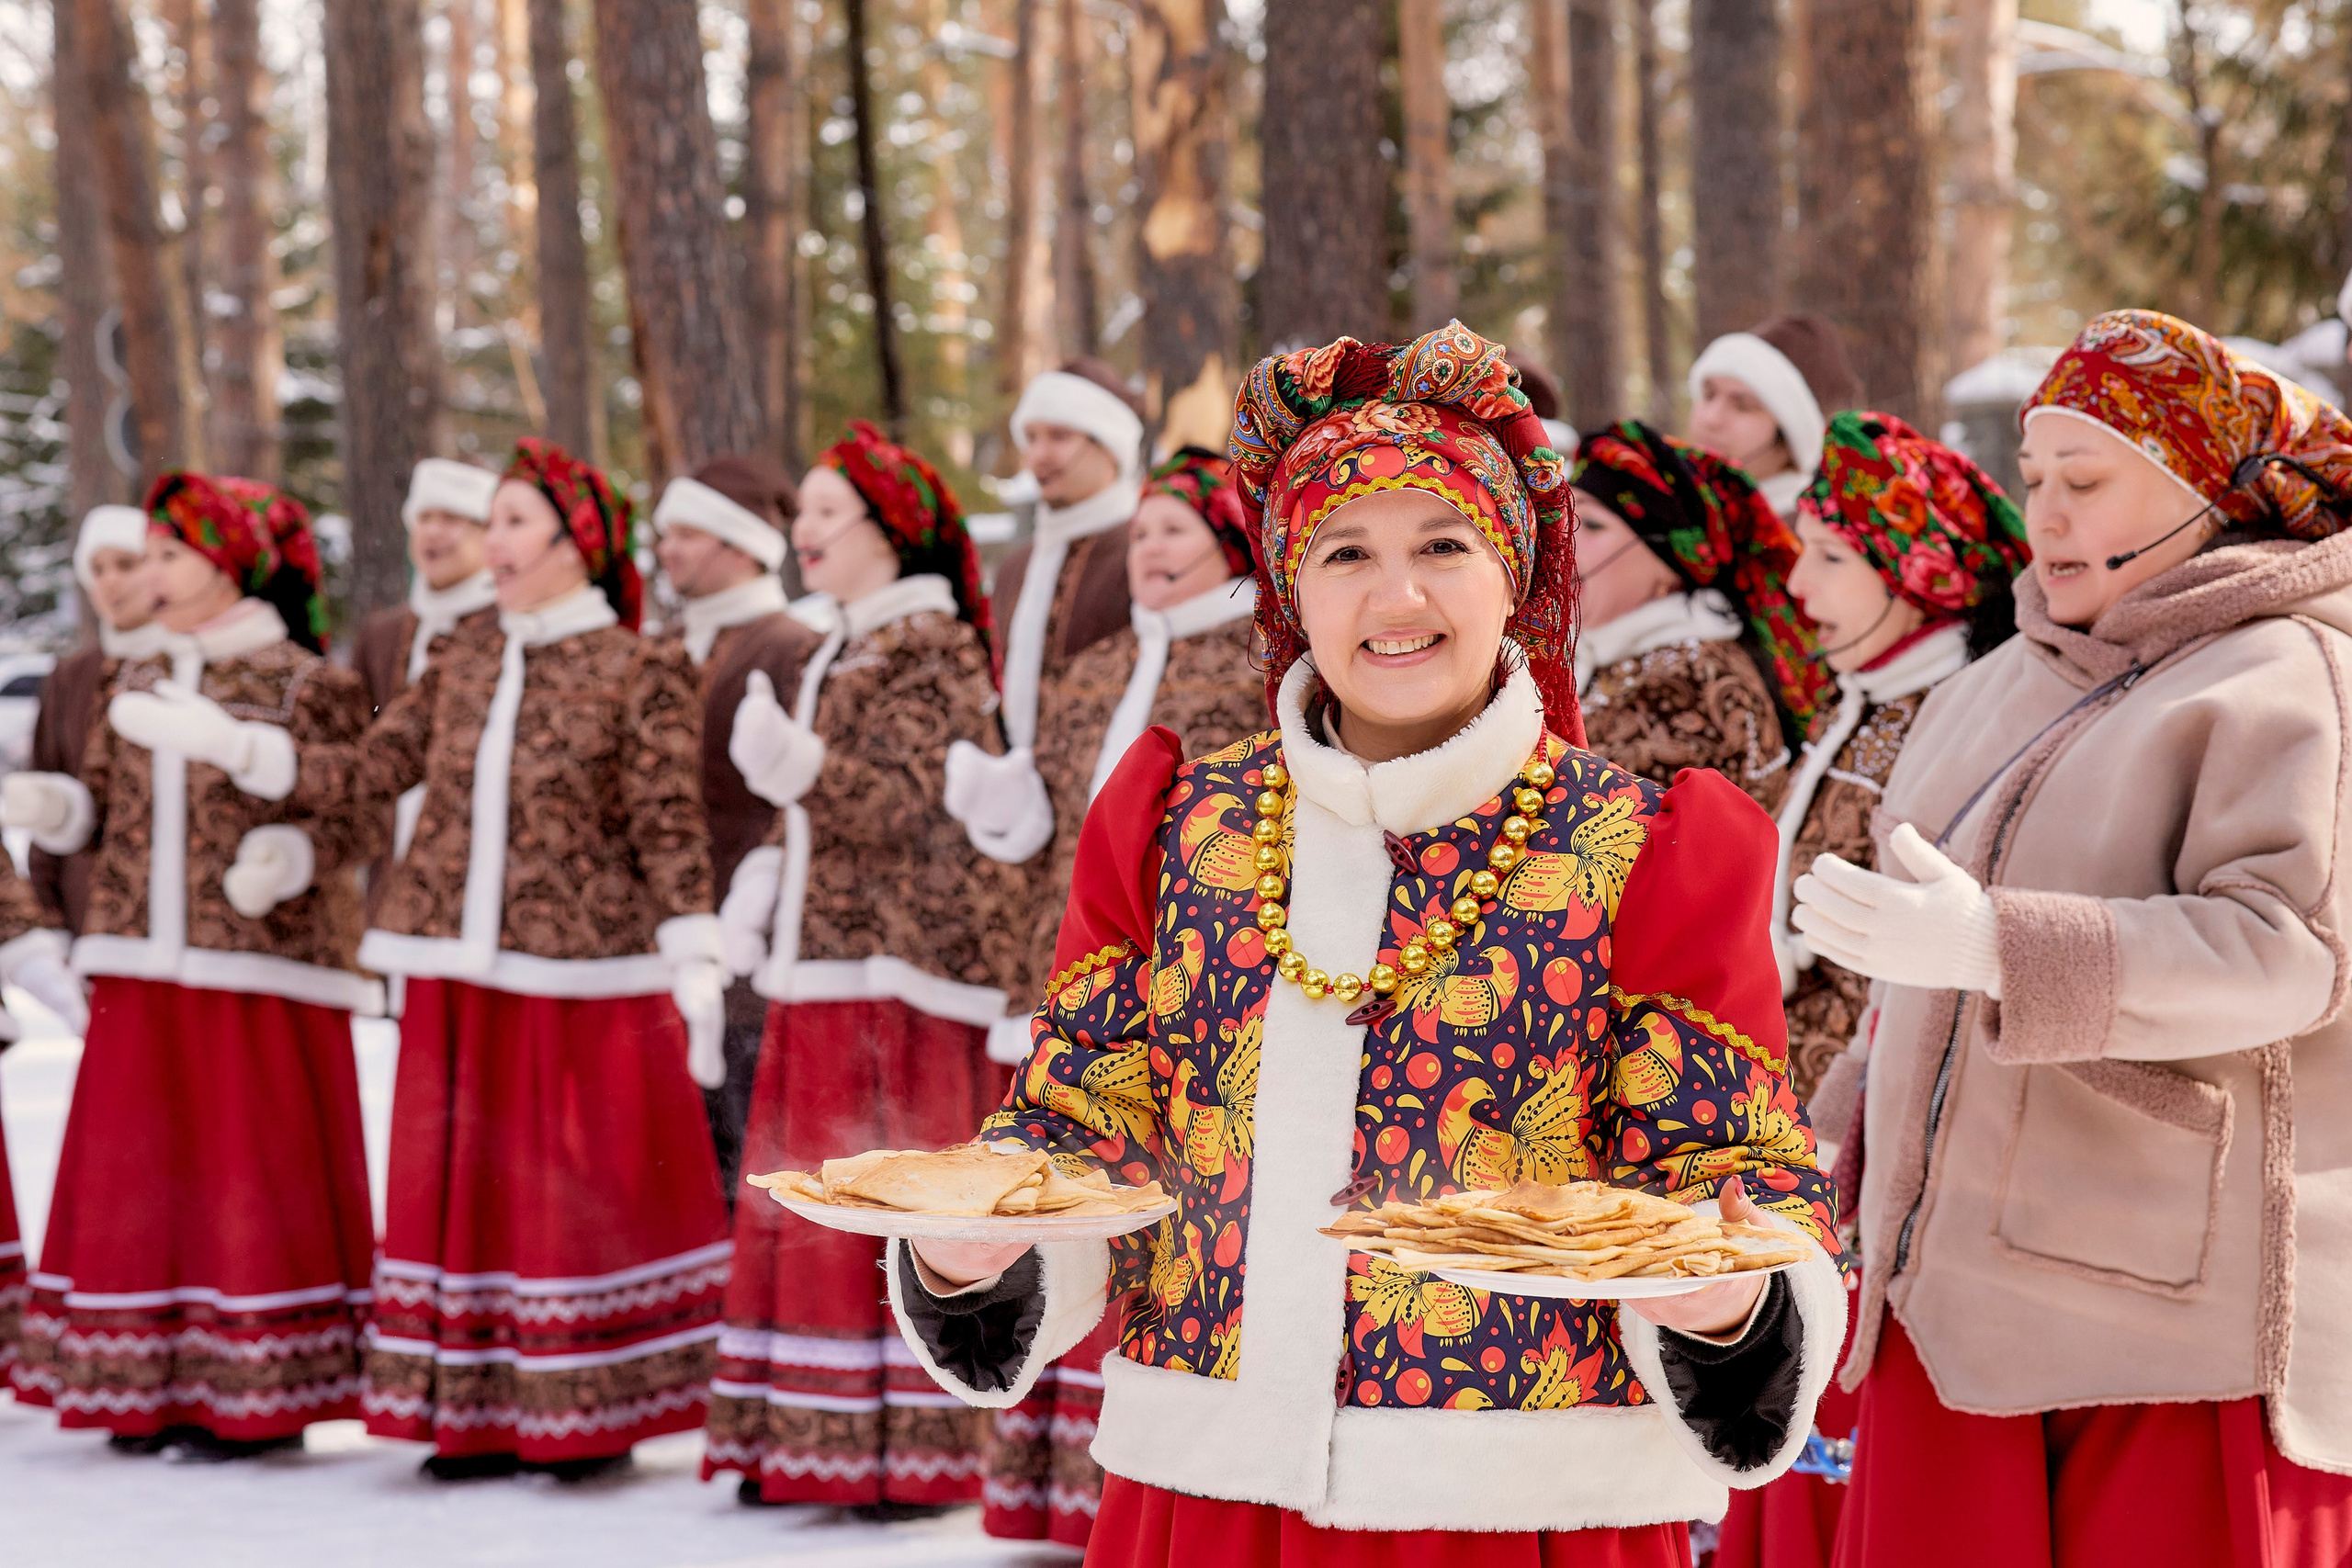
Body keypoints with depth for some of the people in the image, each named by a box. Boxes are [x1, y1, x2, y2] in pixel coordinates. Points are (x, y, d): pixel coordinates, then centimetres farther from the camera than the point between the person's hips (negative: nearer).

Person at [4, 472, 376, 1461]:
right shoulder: (138, 686, 15)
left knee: (251, 1176, -3)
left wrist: (288, 853, -27)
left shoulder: (303, 684, -4)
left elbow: (349, 816, -8)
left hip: (261, 972, -6)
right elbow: (99, 805, 13)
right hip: (143, 973, 6)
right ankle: (156, 1387, 17)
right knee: (138, 1175, 8)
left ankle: (262, 1396, 4)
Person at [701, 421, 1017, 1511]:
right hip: (819, 962, 9)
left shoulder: (931, 650, -8)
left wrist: (796, 765, -33)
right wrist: (767, 873, 7)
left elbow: (907, 803, -18)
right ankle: (801, 1440, 14)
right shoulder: (835, 654, 18)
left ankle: (907, 1445, -5)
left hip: (897, 965, -9)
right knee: (805, 1206, 9)